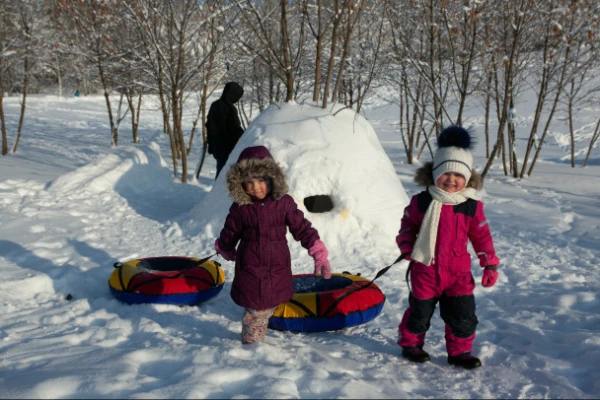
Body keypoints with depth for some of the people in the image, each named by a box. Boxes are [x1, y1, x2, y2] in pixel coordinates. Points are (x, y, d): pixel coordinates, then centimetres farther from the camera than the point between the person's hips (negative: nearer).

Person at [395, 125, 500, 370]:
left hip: (458, 272, 1)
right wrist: (406, 247, -5)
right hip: (425, 270, -1)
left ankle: (459, 352, 26)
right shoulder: (421, 201, -8)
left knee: (463, 315, 6)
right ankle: (410, 344, 35)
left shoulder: (472, 206, -4)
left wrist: (490, 264, 4)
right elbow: (407, 225, 7)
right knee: (420, 312, 13)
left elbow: (481, 235, 5)